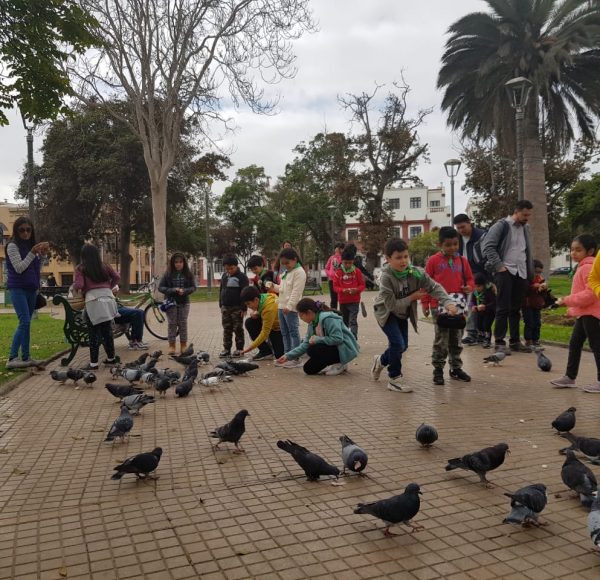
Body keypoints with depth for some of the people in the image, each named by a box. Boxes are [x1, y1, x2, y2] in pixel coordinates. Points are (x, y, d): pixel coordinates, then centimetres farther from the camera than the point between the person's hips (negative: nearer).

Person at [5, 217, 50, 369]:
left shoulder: (31, 245, 13)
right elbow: (19, 268, -13)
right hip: (18, 288, -6)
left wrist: (42, 254, 1)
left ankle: (25, 358, 8)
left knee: (26, 323, 6)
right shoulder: (12, 246, -6)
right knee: (25, 322, -16)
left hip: (31, 289, 6)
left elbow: (37, 269, 15)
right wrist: (32, 253, -17)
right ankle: (12, 358, -14)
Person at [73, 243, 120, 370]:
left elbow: (79, 285, -7)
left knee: (94, 333, 0)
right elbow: (117, 277, 11)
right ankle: (111, 357, 23)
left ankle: (93, 363, 1)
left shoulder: (81, 268, 2)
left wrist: (73, 286, 15)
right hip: (107, 297, 4)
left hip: (93, 299, -4)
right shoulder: (104, 266, 14)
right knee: (108, 330, 15)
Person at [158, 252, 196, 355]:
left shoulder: (187, 274, 1)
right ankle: (172, 346, 9)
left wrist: (184, 291, -18)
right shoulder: (168, 274, -2)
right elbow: (160, 287, -4)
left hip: (184, 302, 1)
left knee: (183, 324, 5)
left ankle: (183, 345, 14)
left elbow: (193, 287, 2)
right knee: (172, 324, 2)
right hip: (171, 302, -1)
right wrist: (173, 290, -19)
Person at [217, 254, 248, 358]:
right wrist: (221, 305, 14)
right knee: (226, 329, 8)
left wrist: (243, 308, -14)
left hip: (237, 308, -6)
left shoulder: (242, 277, -8)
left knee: (238, 329, 1)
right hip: (225, 307, 6)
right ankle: (226, 349, 13)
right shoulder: (224, 276, 12)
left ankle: (239, 349, 9)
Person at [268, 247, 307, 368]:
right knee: (285, 333, 12)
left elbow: (296, 291, -18)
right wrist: (274, 287, 10)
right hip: (282, 306, 9)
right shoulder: (286, 272, 19)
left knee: (293, 332, -5)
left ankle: (295, 359, -2)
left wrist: (289, 306, -22)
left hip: (291, 308, -9)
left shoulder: (299, 272, -10)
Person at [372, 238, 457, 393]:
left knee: (402, 345, 13)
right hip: (386, 313, -6)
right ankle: (394, 379, -1)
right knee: (398, 343, -19)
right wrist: (413, 297, -25)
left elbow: (434, 287, -22)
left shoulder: (416, 273, -19)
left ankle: (381, 361, 42)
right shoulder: (386, 277, -30)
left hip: (403, 314, 6)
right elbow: (392, 305, -29)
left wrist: (448, 302, -38)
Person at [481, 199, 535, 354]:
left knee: (516, 309, 11)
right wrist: (499, 266, -15)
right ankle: (499, 342, 1)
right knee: (503, 309, -5)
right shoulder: (501, 226, -4)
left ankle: (515, 341, 18)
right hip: (505, 272, -6)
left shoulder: (525, 228, 16)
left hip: (521, 274, 6)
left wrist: (530, 273, 16)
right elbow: (487, 247, -12)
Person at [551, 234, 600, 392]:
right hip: (583, 313, 11)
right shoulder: (582, 267, 17)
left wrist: (568, 300, -23)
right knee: (574, 343, 13)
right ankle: (570, 377, 20)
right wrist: (571, 309, 24)